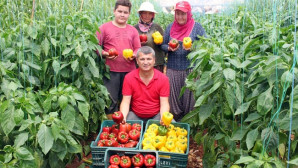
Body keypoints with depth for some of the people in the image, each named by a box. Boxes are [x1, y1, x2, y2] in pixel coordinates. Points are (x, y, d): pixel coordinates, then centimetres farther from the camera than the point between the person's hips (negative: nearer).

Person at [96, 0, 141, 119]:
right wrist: (105, 54, -15)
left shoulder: (133, 30, 13)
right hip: (111, 71, -3)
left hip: (129, 71, 3)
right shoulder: (104, 28, 4)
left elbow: (138, 49, 14)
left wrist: (134, 55, -7)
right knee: (111, 101, 1)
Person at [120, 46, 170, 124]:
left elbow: (164, 103, -9)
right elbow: (125, 102, -7)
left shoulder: (163, 79, -6)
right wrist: (123, 117, -27)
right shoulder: (128, 78, -5)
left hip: (156, 116, 0)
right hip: (135, 115, 0)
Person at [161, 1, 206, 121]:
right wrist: (169, 48, -7)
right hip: (173, 69, 3)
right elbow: (163, 45, 15)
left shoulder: (196, 27, 2)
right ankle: (176, 120, 23)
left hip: (190, 69, -3)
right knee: (173, 97, 6)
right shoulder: (170, 27, 11)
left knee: (189, 97, 2)